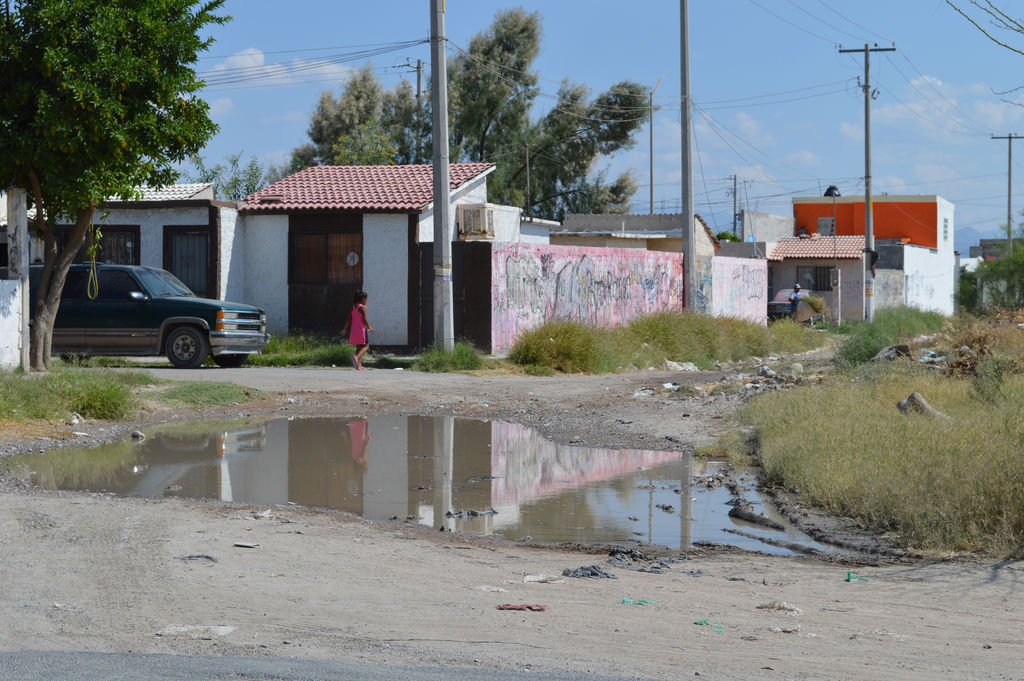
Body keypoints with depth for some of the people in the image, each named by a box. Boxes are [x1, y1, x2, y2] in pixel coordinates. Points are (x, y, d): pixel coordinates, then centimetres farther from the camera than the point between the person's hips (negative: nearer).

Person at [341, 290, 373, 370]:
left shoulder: (352, 307, 9)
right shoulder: (363, 307, -10)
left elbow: (349, 319, 9)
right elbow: (365, 320, -15)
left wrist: (345, 329, 15)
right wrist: (369, 327, -1)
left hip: (353, 330, 7)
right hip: (361, 329, -7)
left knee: (358, 347, 15)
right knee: (366, 346, 4)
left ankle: (359, 365, 10)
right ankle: (356, 357, -23)